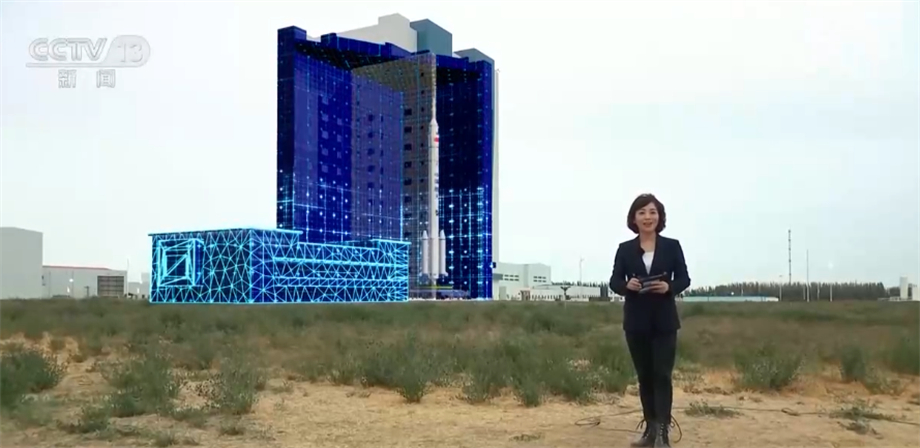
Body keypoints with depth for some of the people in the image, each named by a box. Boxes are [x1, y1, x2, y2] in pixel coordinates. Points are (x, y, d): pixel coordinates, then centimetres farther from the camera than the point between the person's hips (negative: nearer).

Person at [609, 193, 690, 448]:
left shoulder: (672, 246, 1)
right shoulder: (625, 249, 4)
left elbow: (684, 279, 2)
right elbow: (614, 282, 4)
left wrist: (669, 287, -18)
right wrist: (627, 285, -18)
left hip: (664, 321, -2)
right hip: (636, 322, 2)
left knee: (661, 375, -6)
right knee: (644, 376, 8)